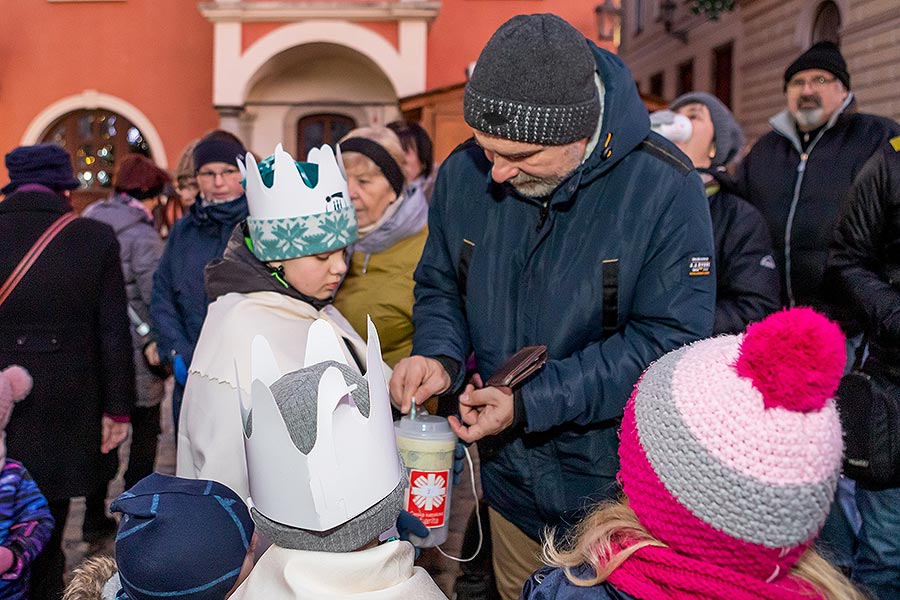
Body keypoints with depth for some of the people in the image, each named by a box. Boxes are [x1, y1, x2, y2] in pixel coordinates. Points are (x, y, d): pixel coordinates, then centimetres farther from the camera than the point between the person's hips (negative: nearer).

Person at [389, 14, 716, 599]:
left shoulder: (664, 186, -23)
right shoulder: (464, 172, -9)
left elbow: (669, 340, -22)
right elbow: (441, 287, 4)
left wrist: (531, 403, -26)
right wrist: (440, 355, -18)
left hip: (617, 486, -4)